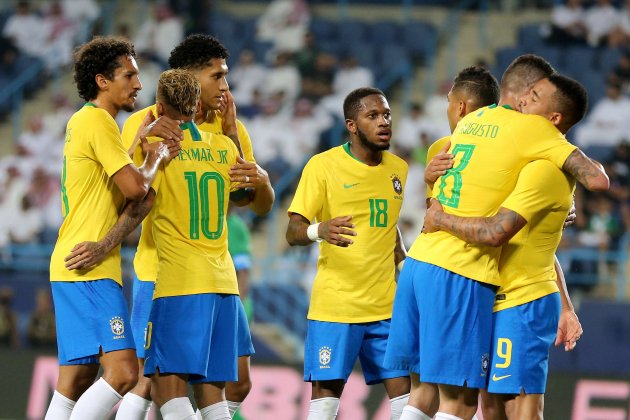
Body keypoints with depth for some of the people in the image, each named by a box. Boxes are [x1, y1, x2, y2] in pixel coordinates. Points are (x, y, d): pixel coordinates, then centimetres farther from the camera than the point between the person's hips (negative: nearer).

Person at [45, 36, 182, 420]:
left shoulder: (83, 122, 21)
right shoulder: (98, 121, -10)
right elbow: (135, 187, -18)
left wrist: (144, 137, 12)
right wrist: (156, 158, 2)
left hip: (74, 268, 11)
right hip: (91, 271, -11)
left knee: (76, 382, 8)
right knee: (123, 371, -18)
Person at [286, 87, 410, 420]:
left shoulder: (398, 168, 10)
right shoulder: (323, 165, -6)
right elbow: (293, 232, -10)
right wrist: (319, 231, -31)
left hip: (386, 303, 4)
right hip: (335, 302, -4)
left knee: (401, 386, -1)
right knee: (327, 389, -5)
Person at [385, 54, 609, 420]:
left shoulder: (469, 121, 18)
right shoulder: (532, 128, -5)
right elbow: (597, 180, -11)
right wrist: (593, 167, 14)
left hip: (418, 262, 8)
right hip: (460, 275, -8)